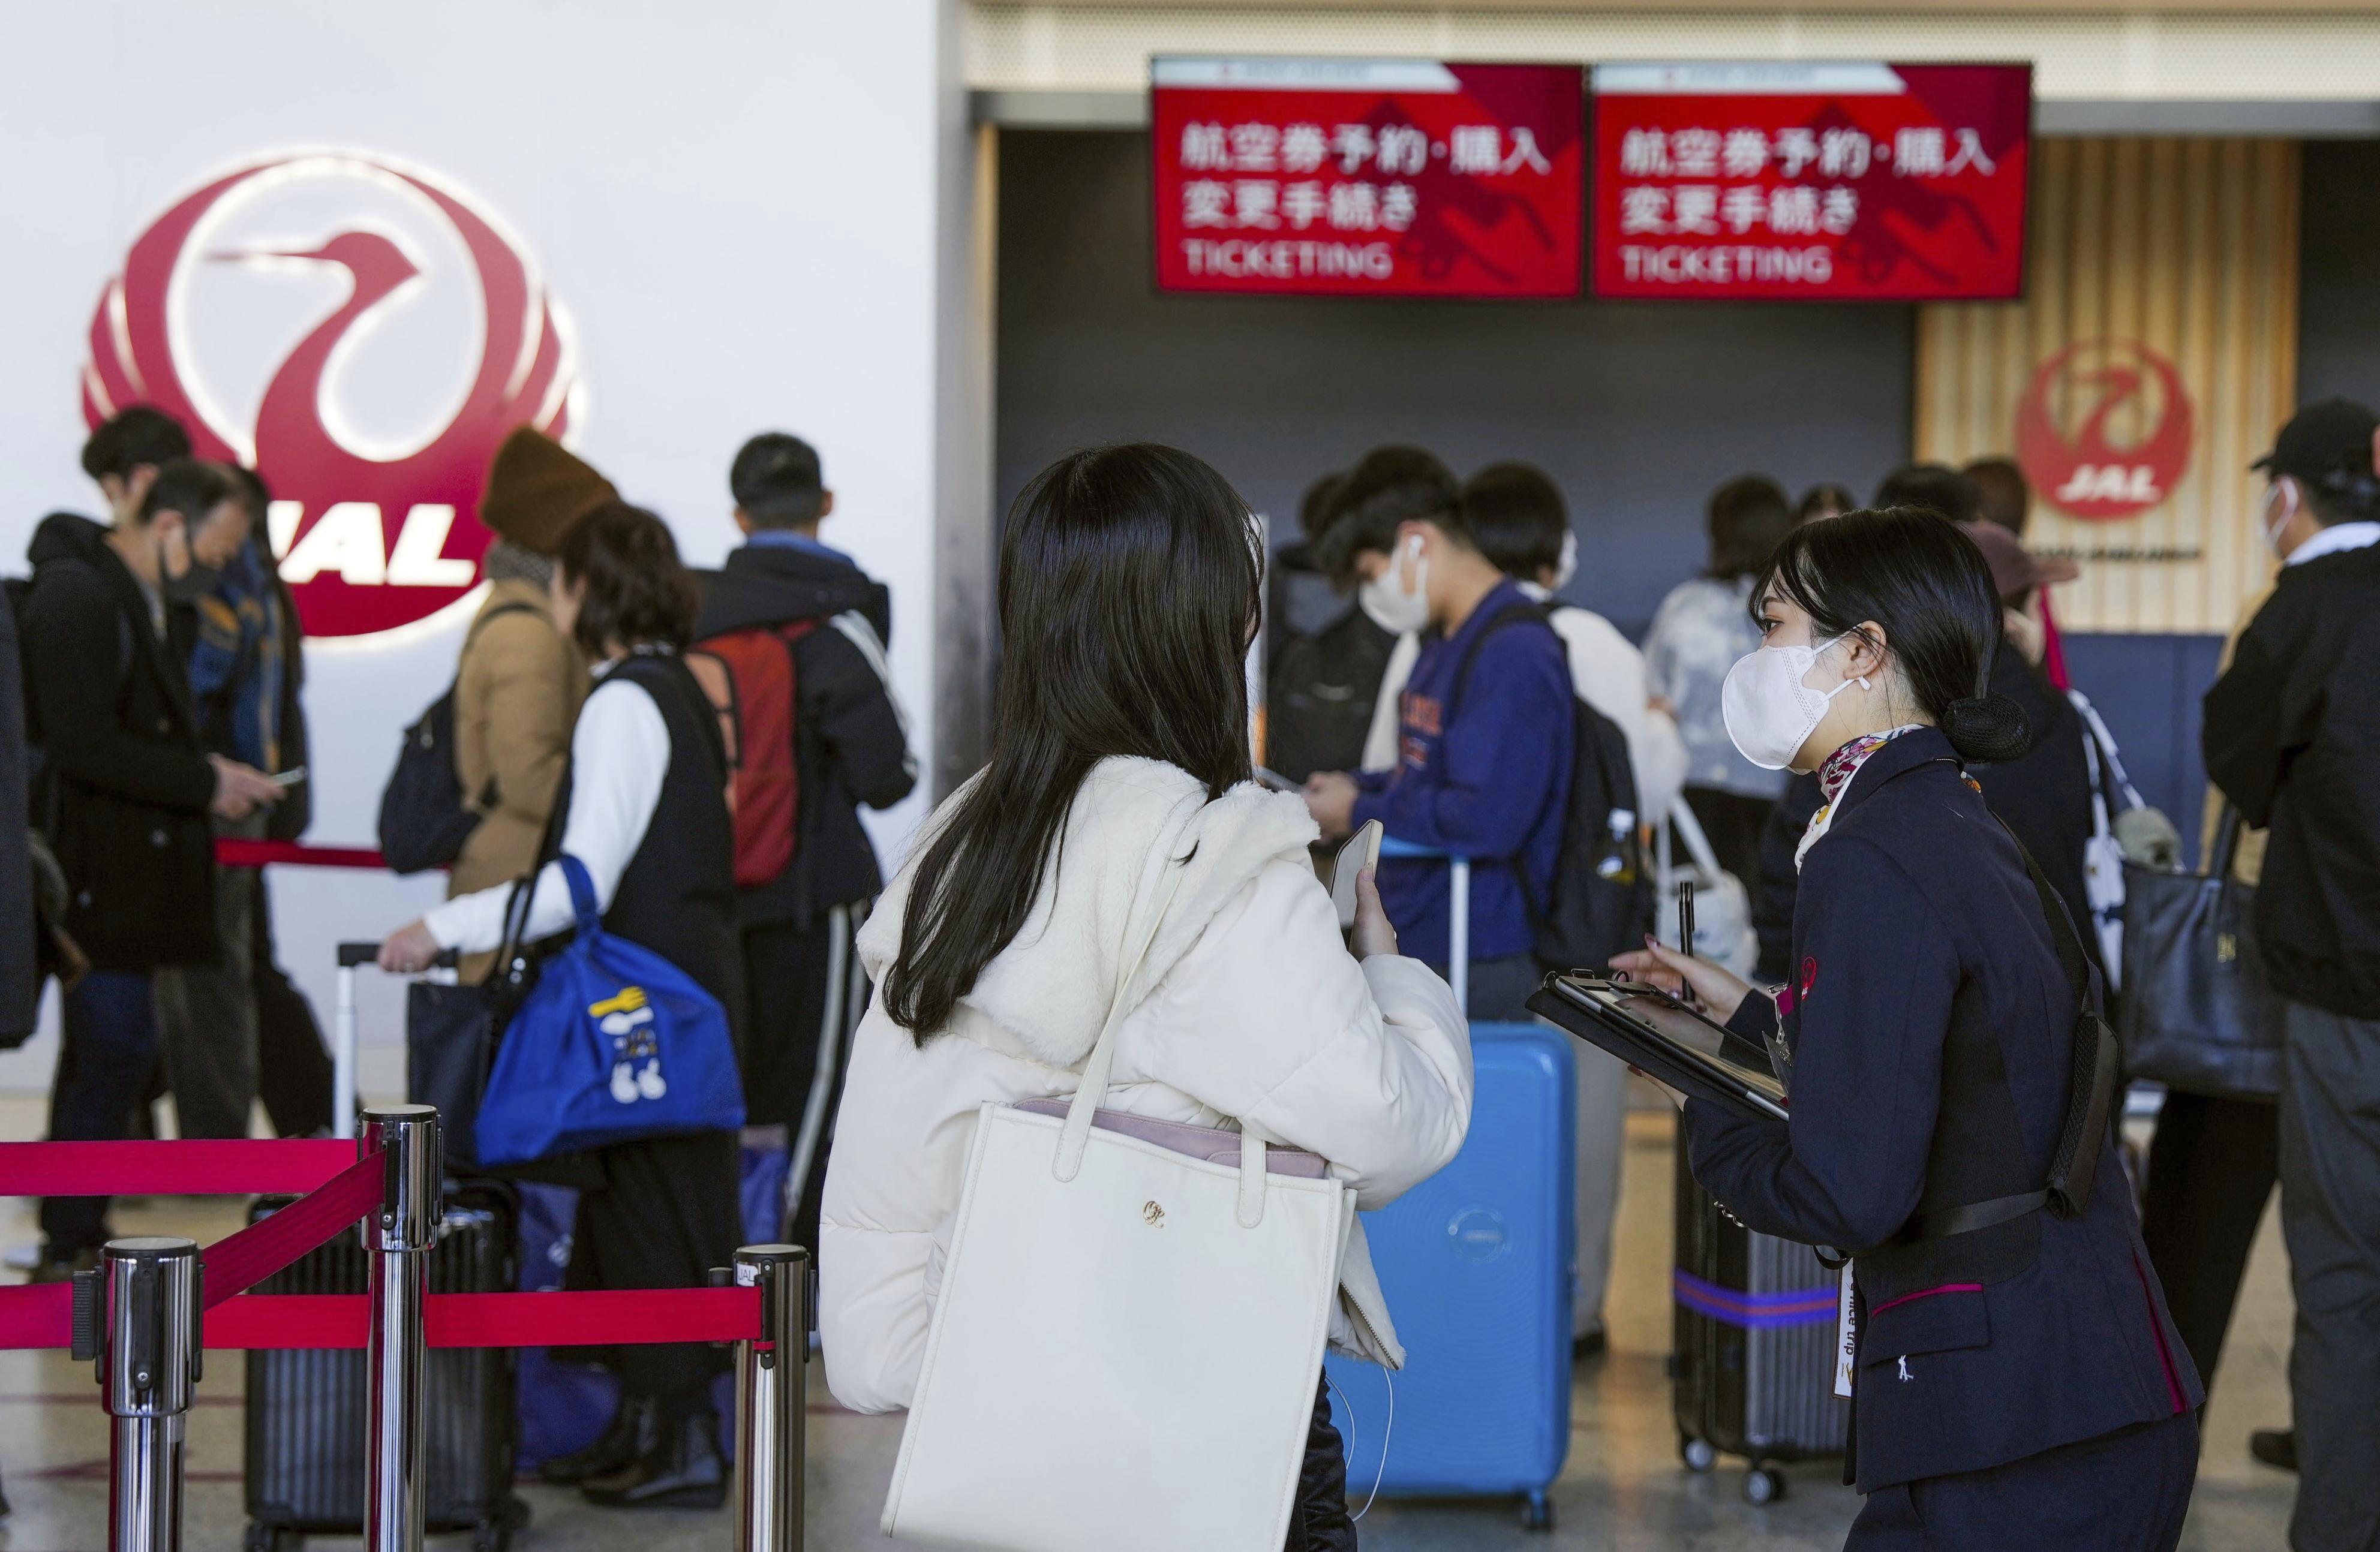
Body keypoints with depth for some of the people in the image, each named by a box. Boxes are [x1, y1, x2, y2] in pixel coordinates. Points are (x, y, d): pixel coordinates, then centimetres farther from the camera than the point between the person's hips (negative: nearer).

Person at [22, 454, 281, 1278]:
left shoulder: (133, 599, 17)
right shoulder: (78, 598, -16)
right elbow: (86, 746, -23)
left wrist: (209, 775, 8)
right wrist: (203, 783, -17)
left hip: (124, 866, 11)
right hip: (91, 867, -11)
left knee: (102, 1049, 14)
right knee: (116, 1043, -10)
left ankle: (71, 1237, 21)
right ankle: (70, 1244, -5)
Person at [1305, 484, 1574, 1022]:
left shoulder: (1516, 654, -19)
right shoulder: (1440, 644, 16)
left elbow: (1486, 819, -26)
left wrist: (1359, 812, -14)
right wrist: (1356, 787, 9)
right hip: (1409, 945, 10)